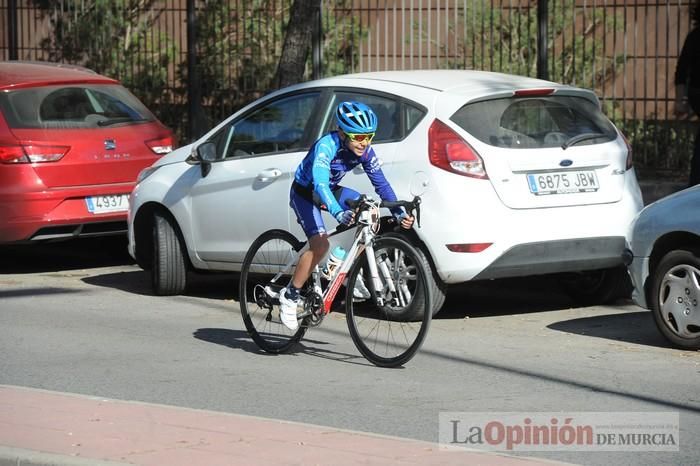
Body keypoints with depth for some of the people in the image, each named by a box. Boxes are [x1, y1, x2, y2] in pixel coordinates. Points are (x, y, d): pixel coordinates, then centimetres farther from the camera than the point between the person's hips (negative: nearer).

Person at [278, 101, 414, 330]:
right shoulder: (326, 146, -34)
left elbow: (381, 184, -11)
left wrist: (399, 213, -25)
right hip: (304, 193, -6)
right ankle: (289, 295, -11)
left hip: (330, 190, 6)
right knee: (320, 244, -26)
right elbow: (320, 184, -47)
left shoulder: (365, 151, -16)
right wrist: (338, 213, -62)